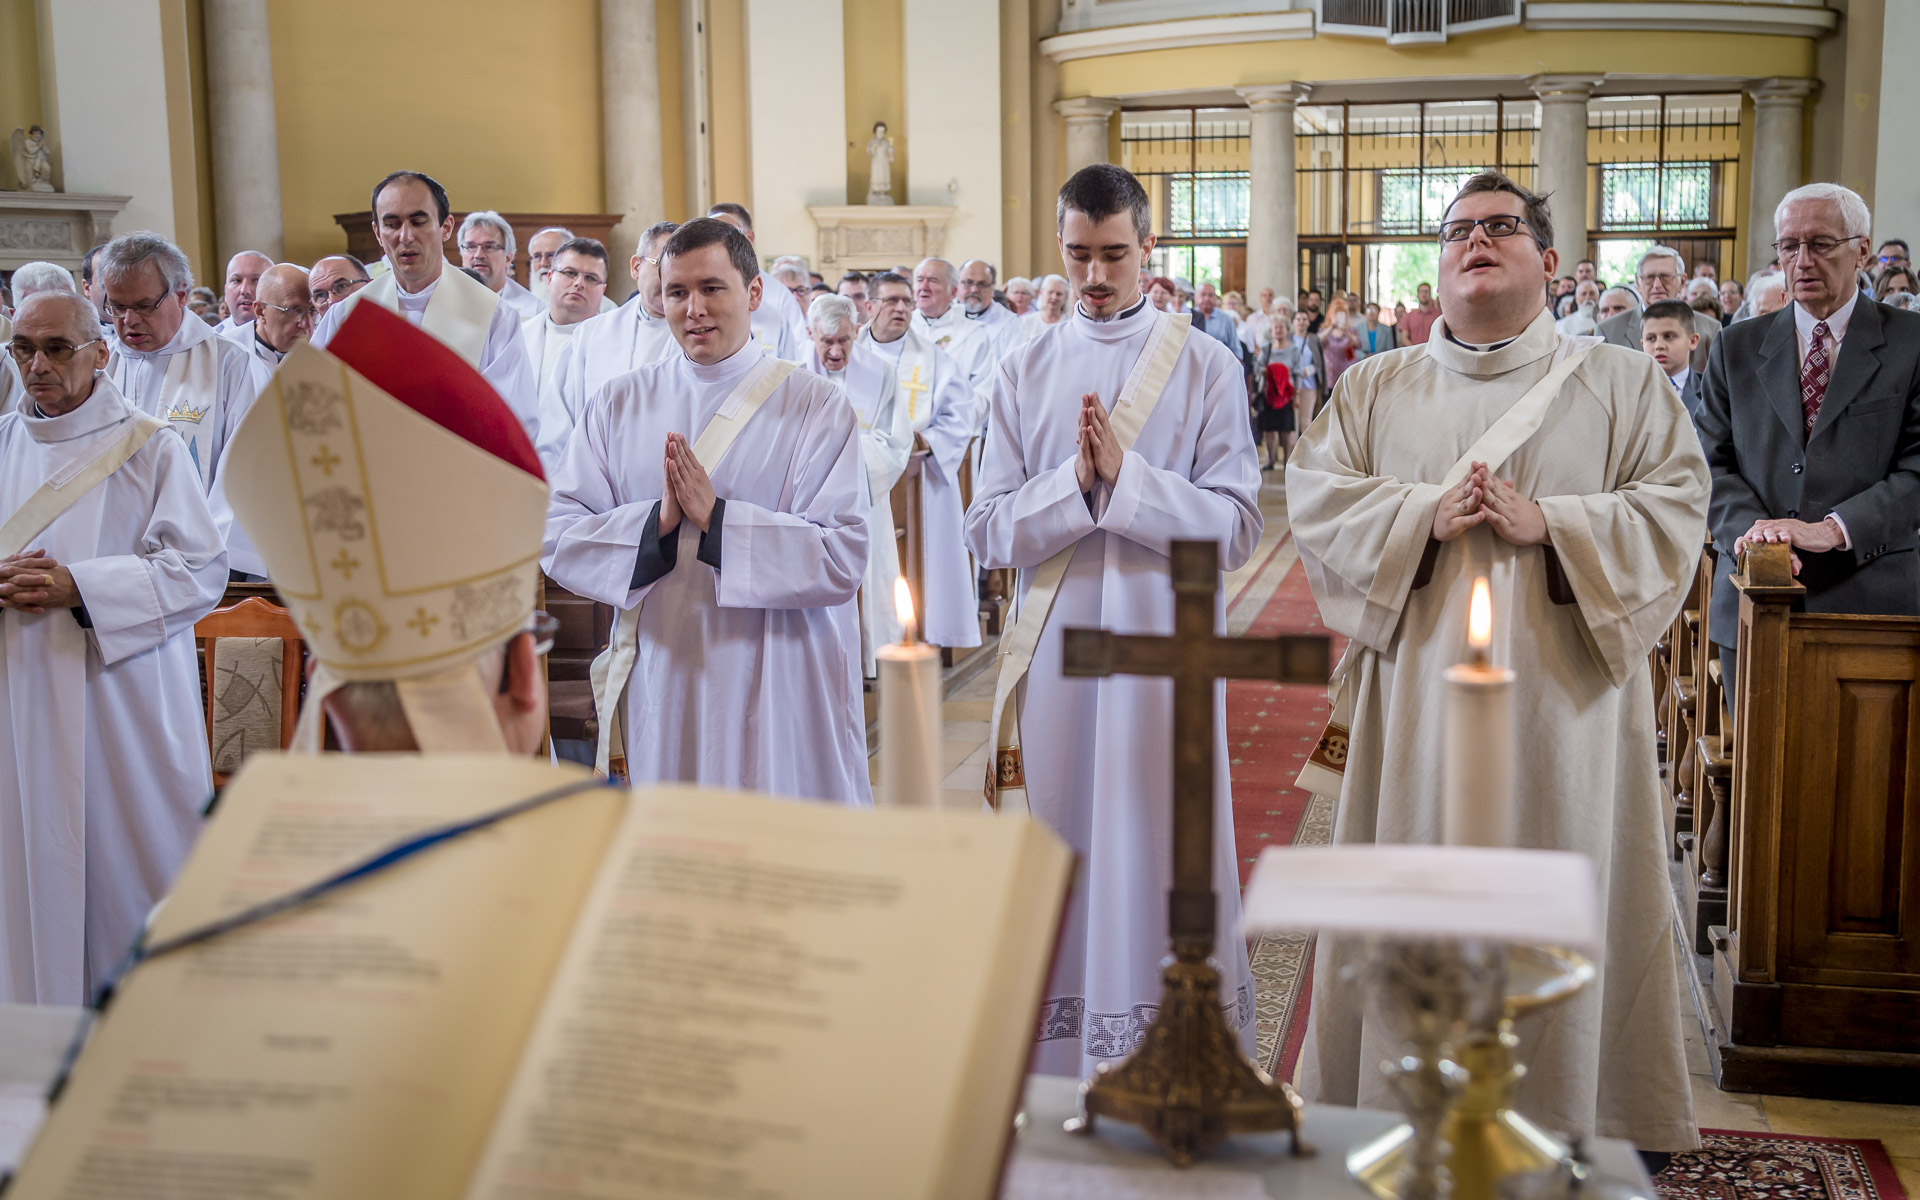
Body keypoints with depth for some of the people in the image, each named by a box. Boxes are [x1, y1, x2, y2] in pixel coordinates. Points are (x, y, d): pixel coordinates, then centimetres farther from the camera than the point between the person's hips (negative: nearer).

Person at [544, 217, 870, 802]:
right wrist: (656, 523, -15)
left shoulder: (817, 404, -2)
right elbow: (554, 534, 0)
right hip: (661, 693, 2)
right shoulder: (620, 403, 8)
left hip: (780, 696, -2)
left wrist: (717, 519, -17)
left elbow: (843, 558, -10)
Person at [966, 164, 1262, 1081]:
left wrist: (1124, 476, -17)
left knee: (1164, 851, 3)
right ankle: (1058, 1066, 20)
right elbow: (989, 532, 1)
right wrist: (1075, 481, -15)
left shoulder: (1206, 368, 1)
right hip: (1055, 651, 2)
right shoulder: (1023, 372, 7)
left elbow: (1236, 526, -6)